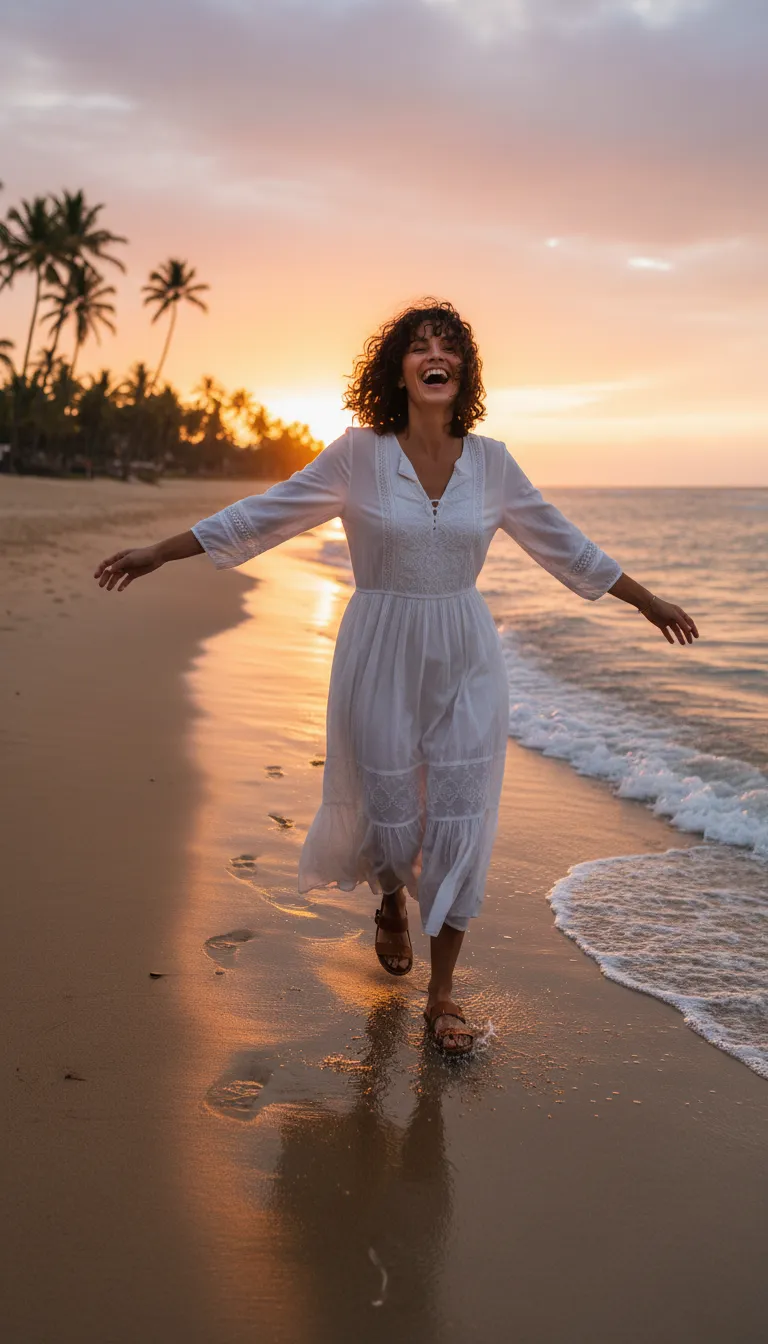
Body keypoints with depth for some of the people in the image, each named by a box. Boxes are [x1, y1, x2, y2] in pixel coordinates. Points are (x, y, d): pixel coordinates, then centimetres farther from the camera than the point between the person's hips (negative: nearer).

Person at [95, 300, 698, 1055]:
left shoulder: (491, 463, 2)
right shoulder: (360, 454, -6)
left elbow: (562, 543, 13)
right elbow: (265, 516, -1)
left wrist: (648, 601, 19)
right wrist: (157, 553, -1)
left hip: (465, 661, 2)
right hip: (381, 658, -2)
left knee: (460, 820, -1)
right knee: (387, 808, 7)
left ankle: (442, 992, 13)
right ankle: (390, 906, 45)